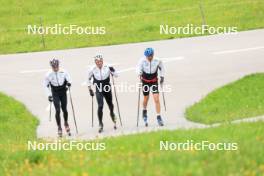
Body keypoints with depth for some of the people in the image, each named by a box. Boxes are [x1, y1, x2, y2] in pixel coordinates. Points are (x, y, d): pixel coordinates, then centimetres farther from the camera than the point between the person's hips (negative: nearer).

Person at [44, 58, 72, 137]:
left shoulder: (63, 72, -9)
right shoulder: (49, 75, -10)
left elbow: (68, 79, 6)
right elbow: (46, 85, 1)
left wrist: (68, 83, -17)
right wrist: (49, 95, -3)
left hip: (63, 92, 1)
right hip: (55, 94, -1)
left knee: (64, 109, 6)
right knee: (58, 110, -10)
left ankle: (66, 123, 34)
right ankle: (59, 128, 0)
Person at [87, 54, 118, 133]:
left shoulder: (107, 67, -12)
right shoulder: (93, 69, -10)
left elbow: (116, 75, -8)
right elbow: (89, 79, 5)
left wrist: (113, 71, -29)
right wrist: (90, 89, 4)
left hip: (107, 89, 1)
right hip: (98, 90, -1)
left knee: (110, 105, 15)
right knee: (100, 106, -16)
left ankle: (113, 117, 48)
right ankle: (100, 124, -5)